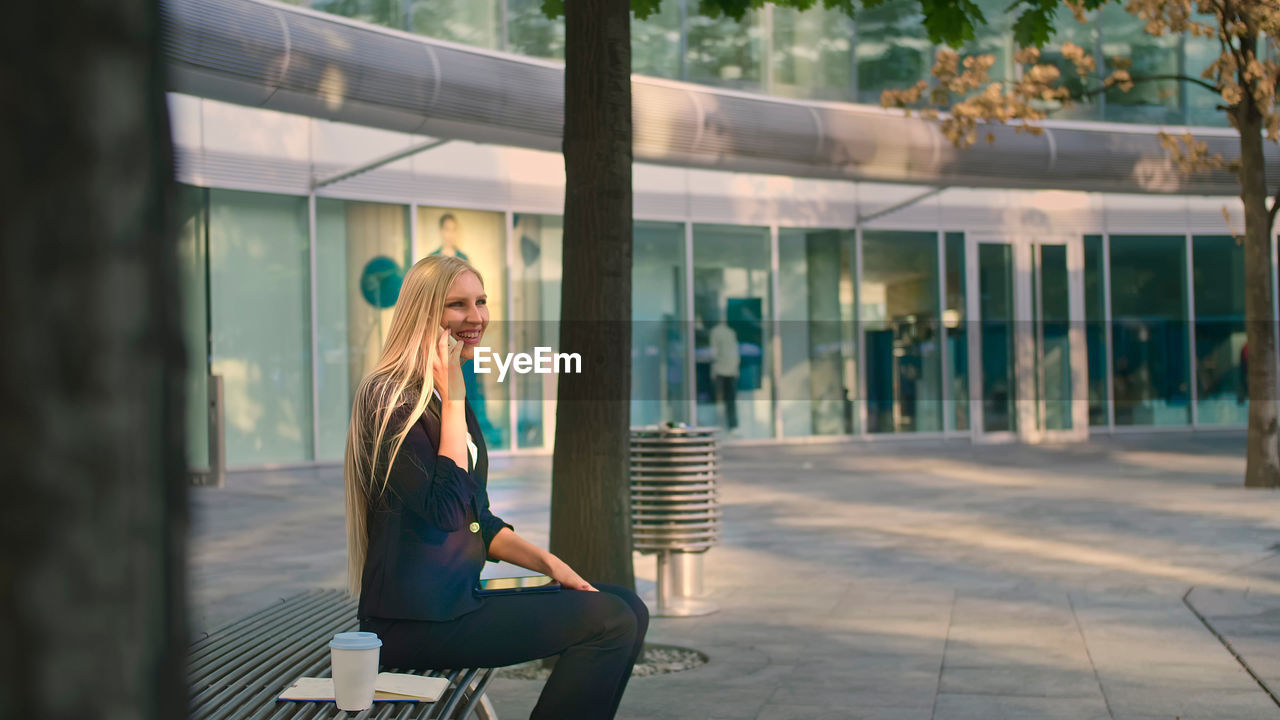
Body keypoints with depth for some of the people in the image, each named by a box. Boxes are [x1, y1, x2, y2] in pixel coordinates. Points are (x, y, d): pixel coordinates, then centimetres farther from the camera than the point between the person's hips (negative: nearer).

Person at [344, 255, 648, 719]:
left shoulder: (449, 398, 16)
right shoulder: (392, 398, -13)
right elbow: (444, 512, -23)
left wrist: (549, 563, 6)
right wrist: (453, 400, -17)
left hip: (462, 593, 9)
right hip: (416, 623, -9)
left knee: (629, 610, 4)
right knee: (610, 622, -15)